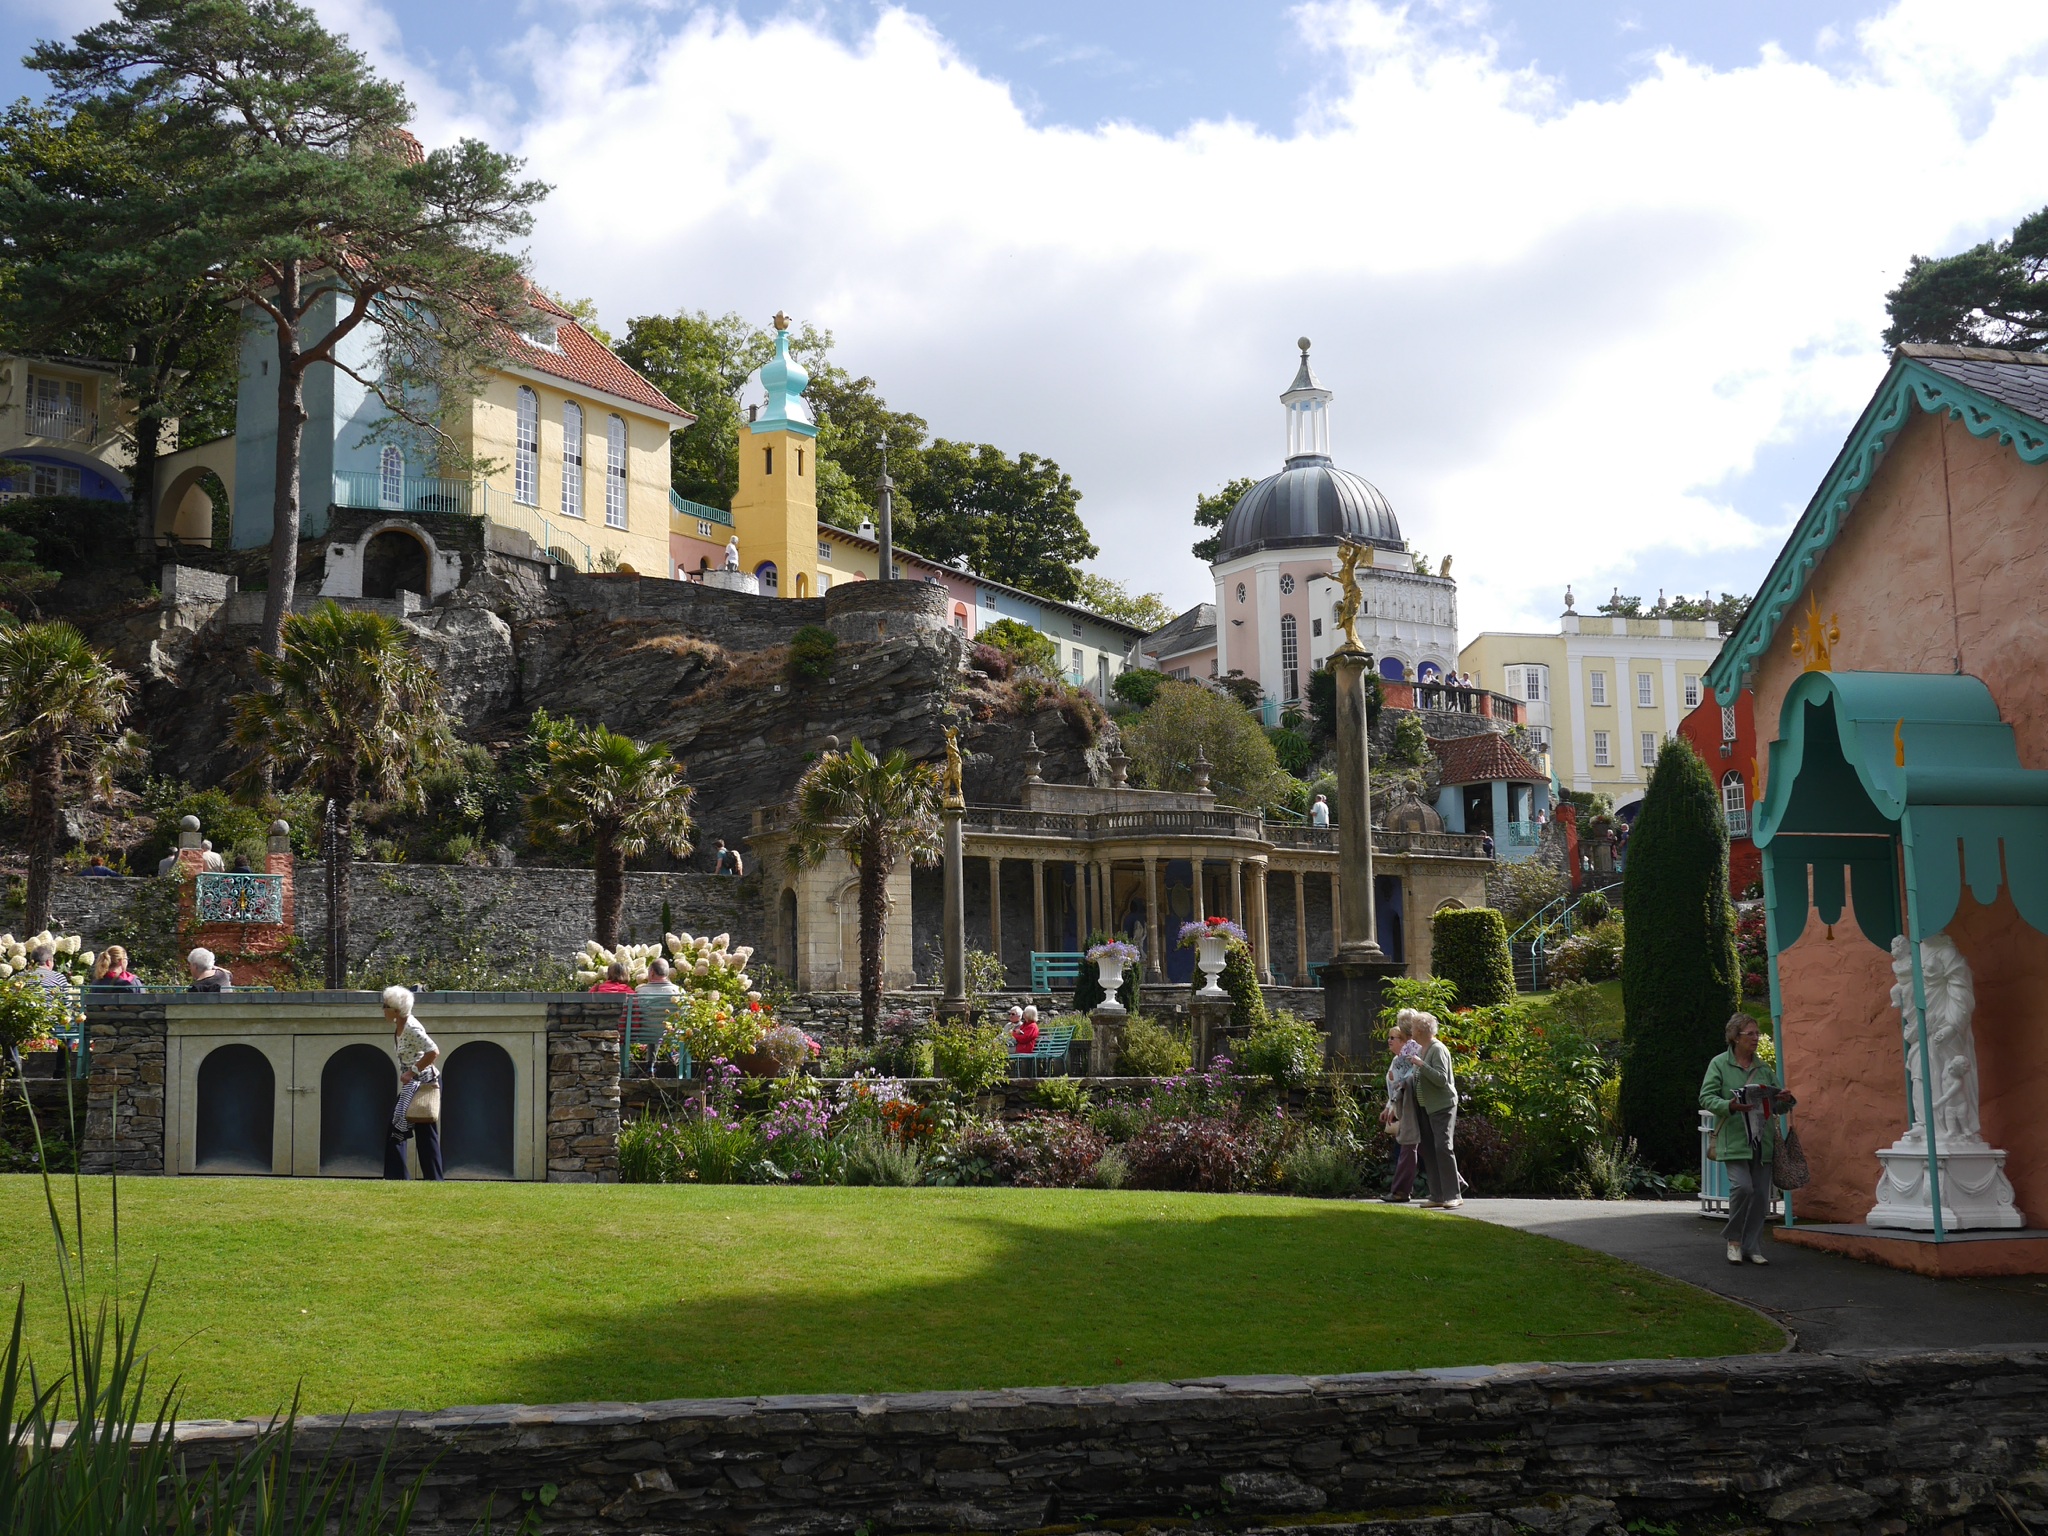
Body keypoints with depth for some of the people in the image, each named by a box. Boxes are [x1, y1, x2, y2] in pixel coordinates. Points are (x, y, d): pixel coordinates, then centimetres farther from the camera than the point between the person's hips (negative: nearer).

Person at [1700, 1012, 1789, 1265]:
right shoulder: (1719, 1064, 1)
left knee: (1761, 1194, 3)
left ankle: (1752, 1247, 14)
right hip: (1734, 1139, -5)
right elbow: (1706, 1097, -5)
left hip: (1762, 1141, 5)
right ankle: (1734, 1239, 2)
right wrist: (1729, 1106, -23)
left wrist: (1785, 1101, -2)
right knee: (1742, 1187, -18)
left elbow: (1776, 1102, 21)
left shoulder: (1763, 1067, 16)